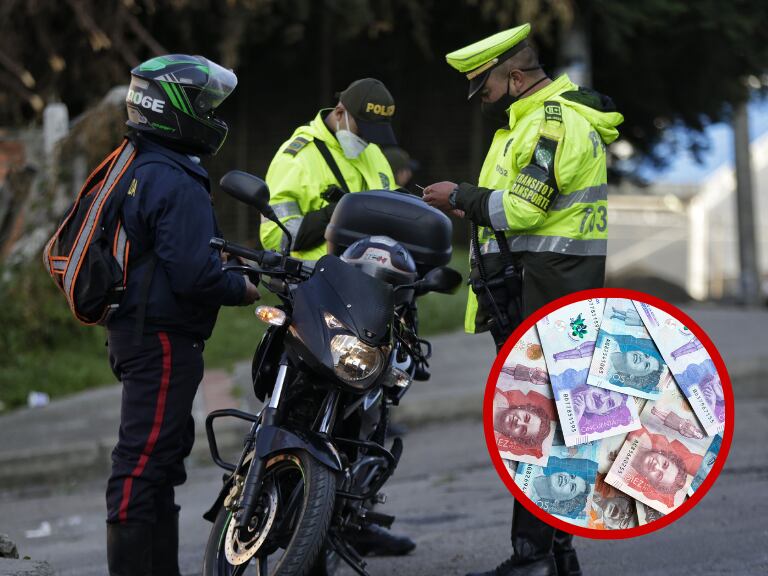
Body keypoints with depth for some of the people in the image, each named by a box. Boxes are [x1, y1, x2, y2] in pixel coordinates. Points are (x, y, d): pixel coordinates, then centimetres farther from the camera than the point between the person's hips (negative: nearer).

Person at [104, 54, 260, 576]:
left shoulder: (134, 170, 15)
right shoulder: (178, 184, -18)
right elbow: (192, 274, -25)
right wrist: (242, 289, -8)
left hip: (134, 331, 11)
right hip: (164, 338, -11)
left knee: (164, 453, 17)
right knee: (145, 460, -10)